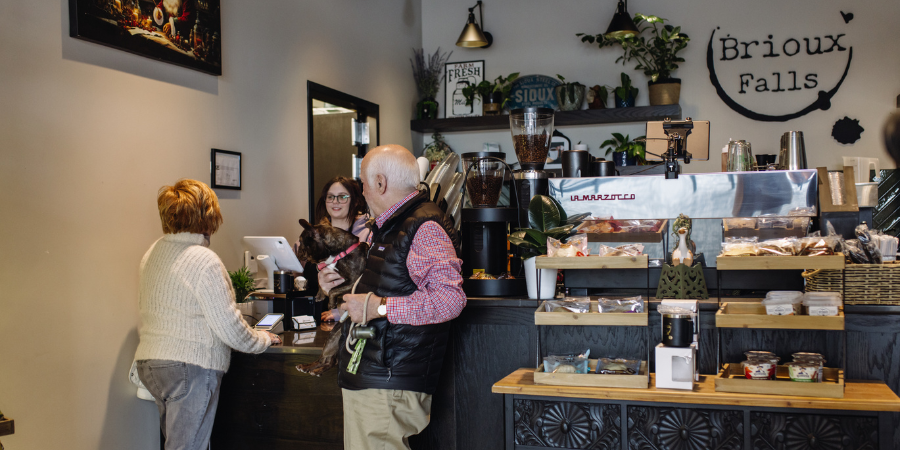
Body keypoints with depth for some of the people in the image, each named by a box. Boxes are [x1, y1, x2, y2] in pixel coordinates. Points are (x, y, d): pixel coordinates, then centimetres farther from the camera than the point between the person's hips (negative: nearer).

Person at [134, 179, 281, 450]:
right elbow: (229, 328, -17)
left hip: (148, 363, 8)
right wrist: (264, 340, 0)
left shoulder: (152, 253, 8)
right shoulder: (204, 261, -17)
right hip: (190, 367, -8)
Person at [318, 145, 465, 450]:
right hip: (363, 378, 10)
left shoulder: (425, 227, -14)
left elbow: (450, 298, -27)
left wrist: (380, 307, -25)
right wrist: (340, 283, 19)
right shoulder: (385, 228, 21)